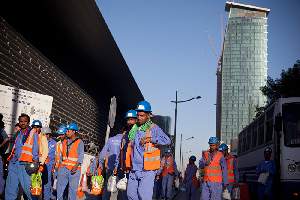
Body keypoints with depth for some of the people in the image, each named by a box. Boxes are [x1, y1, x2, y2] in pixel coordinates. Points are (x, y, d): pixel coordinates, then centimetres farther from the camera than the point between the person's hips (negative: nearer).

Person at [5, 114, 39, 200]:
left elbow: (35, 147, -4)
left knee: (27, 186, -9)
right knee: (10, 186, 7)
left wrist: (35, 160, -13)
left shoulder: (33, 133, 2)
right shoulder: (18, 134, 20)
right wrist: (10, 159, 19)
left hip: (24, 164, -6)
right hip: (13, 163, 6)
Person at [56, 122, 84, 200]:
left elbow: (81, 155, -8)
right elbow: (62, 154, 20)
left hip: (74, 169, -5)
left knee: (73, 188, -1)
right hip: (63, 168, 5)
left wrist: (76, 166, -20)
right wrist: (59, 165, 11)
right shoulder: (64, 142, 16)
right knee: (60, 186, 3)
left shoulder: (79, 142, -1)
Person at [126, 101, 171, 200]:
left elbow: (167, 141, -16)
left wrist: (150, 139, -18)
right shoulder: (134, 129, 12)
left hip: (147, 170, -6)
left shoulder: (154, 128, -4)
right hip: (134, 169, 6)